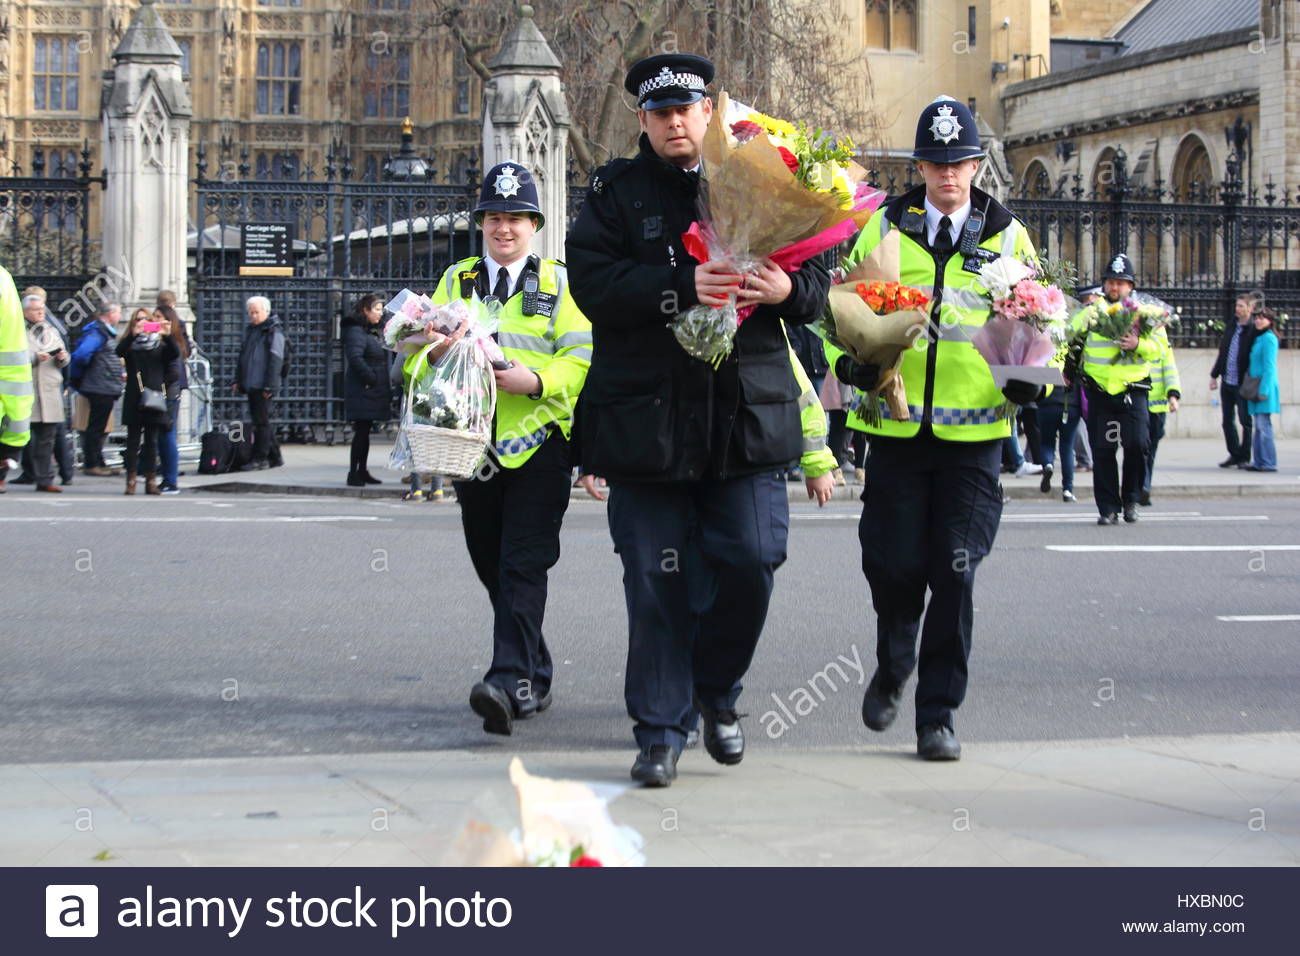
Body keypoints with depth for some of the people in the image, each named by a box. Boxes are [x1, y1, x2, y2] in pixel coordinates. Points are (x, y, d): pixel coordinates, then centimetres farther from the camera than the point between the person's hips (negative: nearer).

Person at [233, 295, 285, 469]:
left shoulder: (273, 332, -7)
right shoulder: (250, 330, 18)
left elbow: (276, 360, -13)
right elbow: (243, 356, 25)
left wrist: (269, 386, -18)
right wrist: (239, 380, 19)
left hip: (263, 387, -8)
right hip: (251, 385, 8)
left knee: (261, 422, -7)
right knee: (257, 421, 10)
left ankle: (260, 458, -5)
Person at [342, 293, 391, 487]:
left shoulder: (372, 331, 19)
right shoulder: (355, 331, -12)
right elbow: (355, 358, -24)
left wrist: (384, 387, 14)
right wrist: (372, 379, -21)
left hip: (372, 391, 10)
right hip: (362, 391, -10)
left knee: (364, 431, 12)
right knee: (361, 430, -9)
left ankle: (362, 471, 17)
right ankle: (354, 473, -8)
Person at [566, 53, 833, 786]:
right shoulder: (617, 192, 7)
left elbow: (819, 281, 11)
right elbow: (592, 282, -9)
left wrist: (786, 289, -13)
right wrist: (682, 288, -22)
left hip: (747, 414, 1)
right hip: (648, 415, -1)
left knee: (752, 560, -4)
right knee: (657, 581, 1)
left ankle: (718, 692, 21)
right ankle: (661, 730, 10)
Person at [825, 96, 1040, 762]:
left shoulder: (1006, 237, 8)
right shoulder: (884, 229, 8)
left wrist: (1029, 380, -4)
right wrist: (850, 362, -8)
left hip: (974, 434, 0)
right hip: (897, 427, 0)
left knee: (954, 572, -5)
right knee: (893, 564, 0)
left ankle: (939, 712, 4)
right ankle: (892, 669, 31)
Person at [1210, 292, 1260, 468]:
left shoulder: (1255, 331, -10)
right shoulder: (1231, 328, 11)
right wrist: (1215, 375, 15)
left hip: (1242, 385, -7)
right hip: (1227, 382, 7)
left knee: (1245, 421, 1)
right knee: (1228, 421, 11)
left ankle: (1244, 456, 9)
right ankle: (1234, 455, 21)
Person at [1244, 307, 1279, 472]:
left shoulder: (1268, 338, -11)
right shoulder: (1258, 338, 17)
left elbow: (1269, 367, -16)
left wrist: (1263, 390, -19)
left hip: (1265, 386, -9)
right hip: (1256, 388, 9)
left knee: (1263, 425, -10)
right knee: (1258, 426, 9)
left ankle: (1269, 463, -9)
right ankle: (1259, 461, 11)